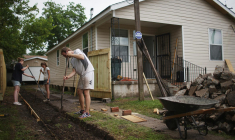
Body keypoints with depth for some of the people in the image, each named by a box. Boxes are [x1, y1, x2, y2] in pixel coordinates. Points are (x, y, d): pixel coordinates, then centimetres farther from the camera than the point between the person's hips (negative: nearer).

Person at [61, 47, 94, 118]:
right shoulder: (72, 60, 19)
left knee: (86, 92, -11)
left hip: (88, 72, -9)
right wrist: (68, 76, -11)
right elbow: (74, 71, 8)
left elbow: (82, 57, -25)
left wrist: (70, 54, -17)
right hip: (82, 75, 9)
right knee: (79, 91, 11)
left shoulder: (77, 51, -2)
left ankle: (87, 113, -9)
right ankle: (82, 110, 23)